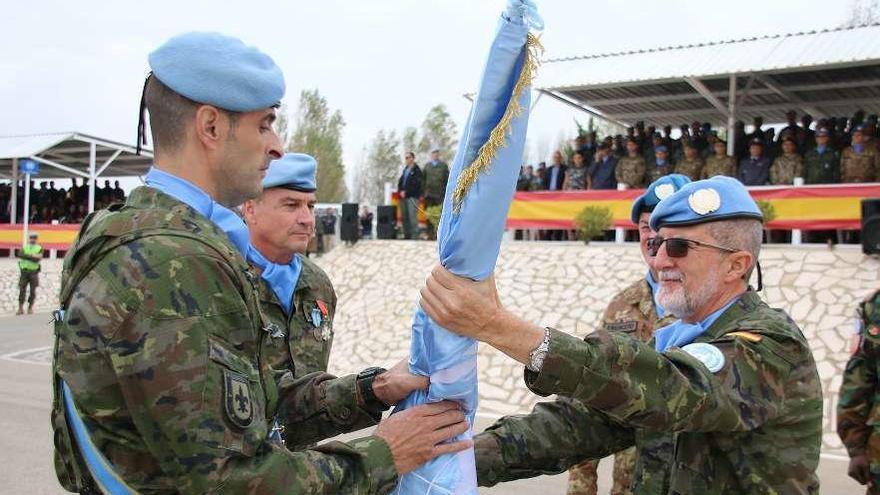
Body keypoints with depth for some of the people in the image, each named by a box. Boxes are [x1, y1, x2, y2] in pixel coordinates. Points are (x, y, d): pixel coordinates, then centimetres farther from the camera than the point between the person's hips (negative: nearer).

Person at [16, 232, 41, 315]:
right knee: (22, 290, -4)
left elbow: (38, 259, -10)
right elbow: (20, 255, -10)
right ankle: (20, 308, -2)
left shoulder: (39, 248, 7)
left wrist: (26, 256, -14)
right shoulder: (24, 247, 12)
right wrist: (33, 256, -17)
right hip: (24, 271, 1)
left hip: (34, 272, -1)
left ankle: (30, 308, 8)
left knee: (32, 291, 1)